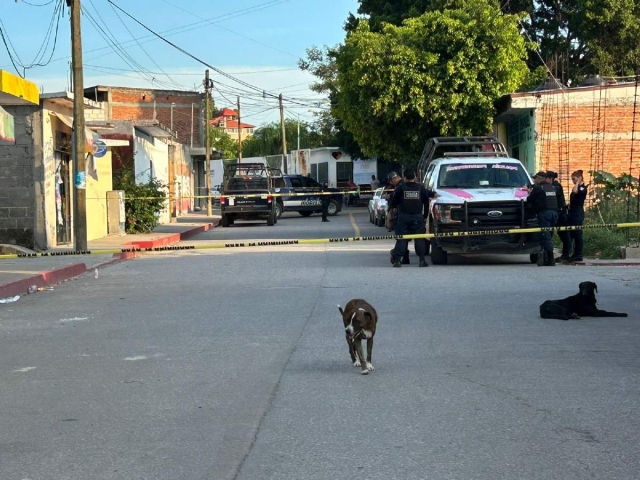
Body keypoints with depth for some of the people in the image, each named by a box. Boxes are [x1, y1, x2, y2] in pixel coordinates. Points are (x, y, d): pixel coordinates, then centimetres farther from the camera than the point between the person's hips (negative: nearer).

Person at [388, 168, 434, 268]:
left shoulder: (400, 187, -1)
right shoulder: (421, 187, 4)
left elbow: (393, 202, 0)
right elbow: (426, 201, 8)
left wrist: (392, 206, 21)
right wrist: (425, 214, 18)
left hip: (403, 216, -1)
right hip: (417, 216, 1)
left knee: (401, 238, 3)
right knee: (419, 238, 5)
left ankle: (398, 259, -4)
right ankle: (422, 260, 1)